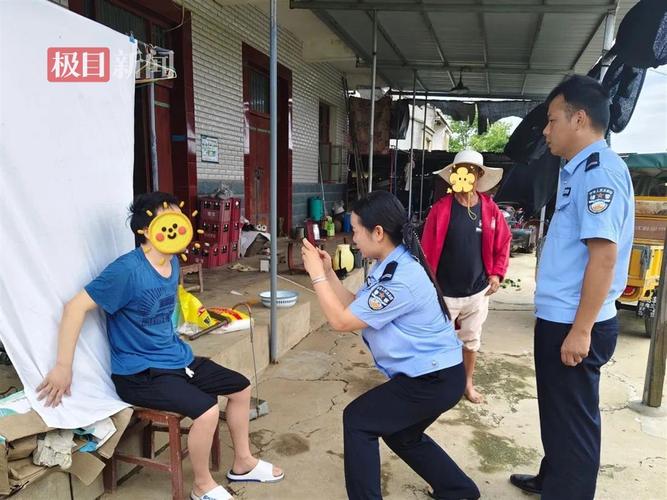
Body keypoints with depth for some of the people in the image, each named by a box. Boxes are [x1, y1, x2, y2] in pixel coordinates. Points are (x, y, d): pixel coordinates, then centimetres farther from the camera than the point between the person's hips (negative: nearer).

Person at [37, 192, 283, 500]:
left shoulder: (172, 263, 4)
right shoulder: (127, 270, -22)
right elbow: (76, 307, -21)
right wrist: (63, 366, -21)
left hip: (177, 358, 9)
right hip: (139, 372, -9)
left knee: (240, 387, 9)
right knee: (207, 409, -26)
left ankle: (243, 463, 28)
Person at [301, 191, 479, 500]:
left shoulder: (400, 278, -28)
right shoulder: (390, 266, 5)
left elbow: (342, 321, -24)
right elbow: (355, 308, 8)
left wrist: (316, 275, -17)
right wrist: (328, 273, 0)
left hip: (435, 379, -10)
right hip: (432, 372, 11)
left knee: (358, 420, -4)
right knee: (401, 434, 25)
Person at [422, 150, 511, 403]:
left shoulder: (490, 209, -4)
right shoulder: (441, 208, -12)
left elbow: (504, 242, 8)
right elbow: (427, 247, -10)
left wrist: (497, 273, -1)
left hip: (477, 290, 3)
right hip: (445, 291, -3)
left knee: (472, 339, 19)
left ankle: (468, 383, 39)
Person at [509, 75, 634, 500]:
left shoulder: (601, 170, -18)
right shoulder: (580, 170, 13)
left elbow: (604, 256, -24)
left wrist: (580, 331, -23)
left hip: (574, 326, -10)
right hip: (559, 319, 10)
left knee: (573, 420, 6)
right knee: (558, 412, 24)